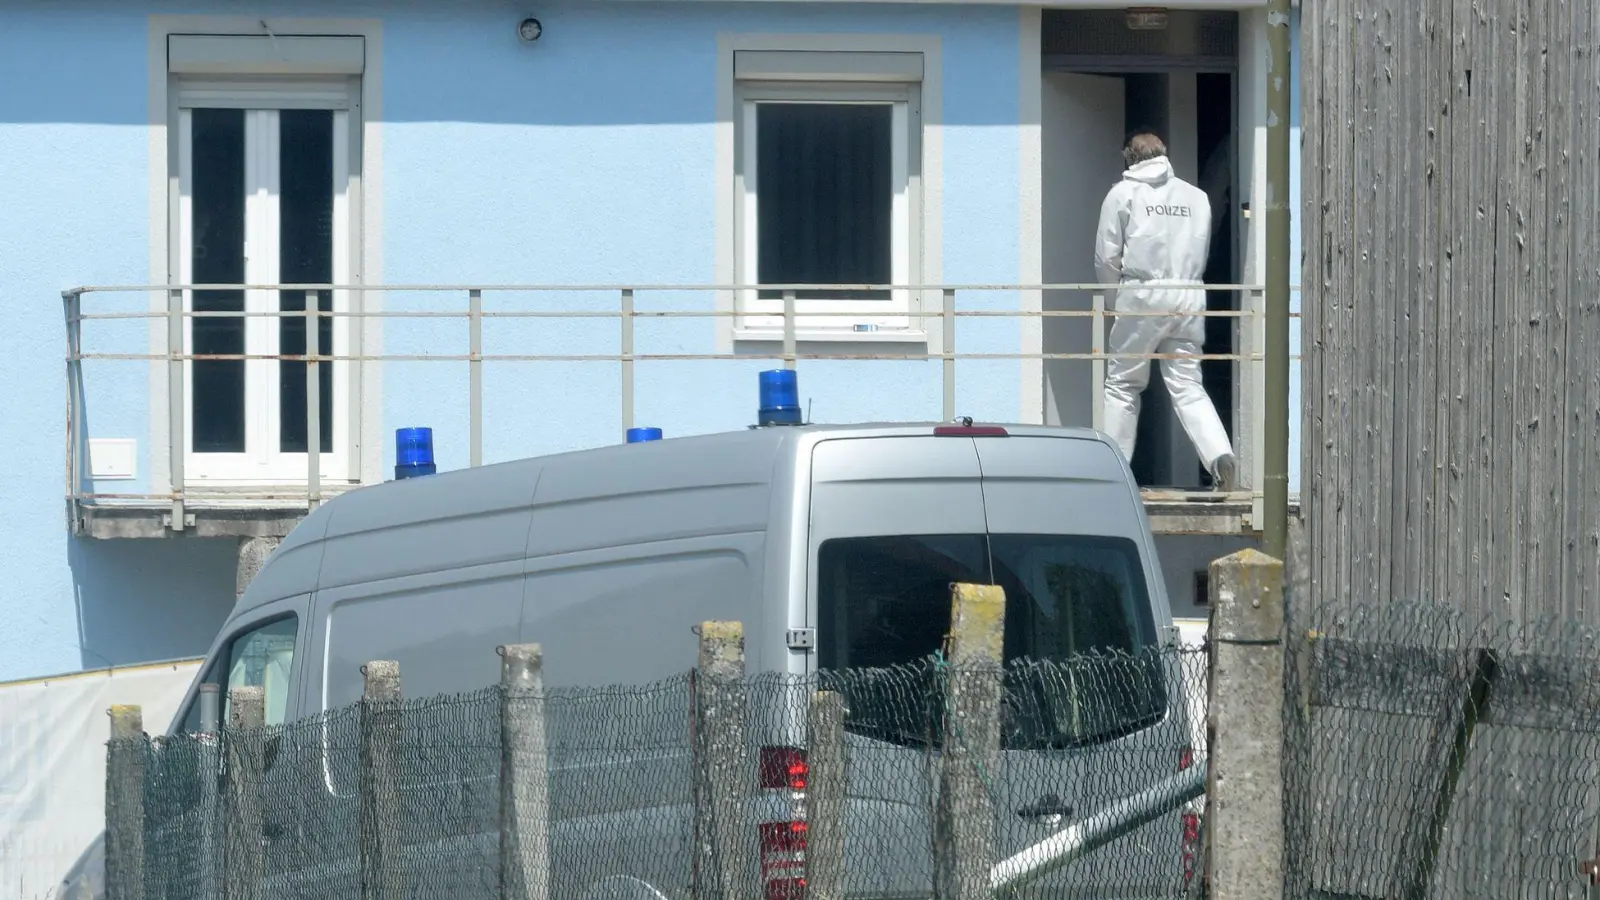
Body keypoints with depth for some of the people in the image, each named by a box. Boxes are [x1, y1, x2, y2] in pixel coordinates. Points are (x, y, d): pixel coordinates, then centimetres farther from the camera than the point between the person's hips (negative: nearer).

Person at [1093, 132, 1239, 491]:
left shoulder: (1123, 193, 4)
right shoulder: (1197, 196, 14)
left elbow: (1106, 256, 2)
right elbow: (1202, 254, 11)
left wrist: (1115, 290, 18)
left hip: (1142, 296, -3)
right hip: (1190, 296, 3)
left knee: (1123, 383, 8)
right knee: (1188, 386, 3)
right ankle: (1221, 456, -16)